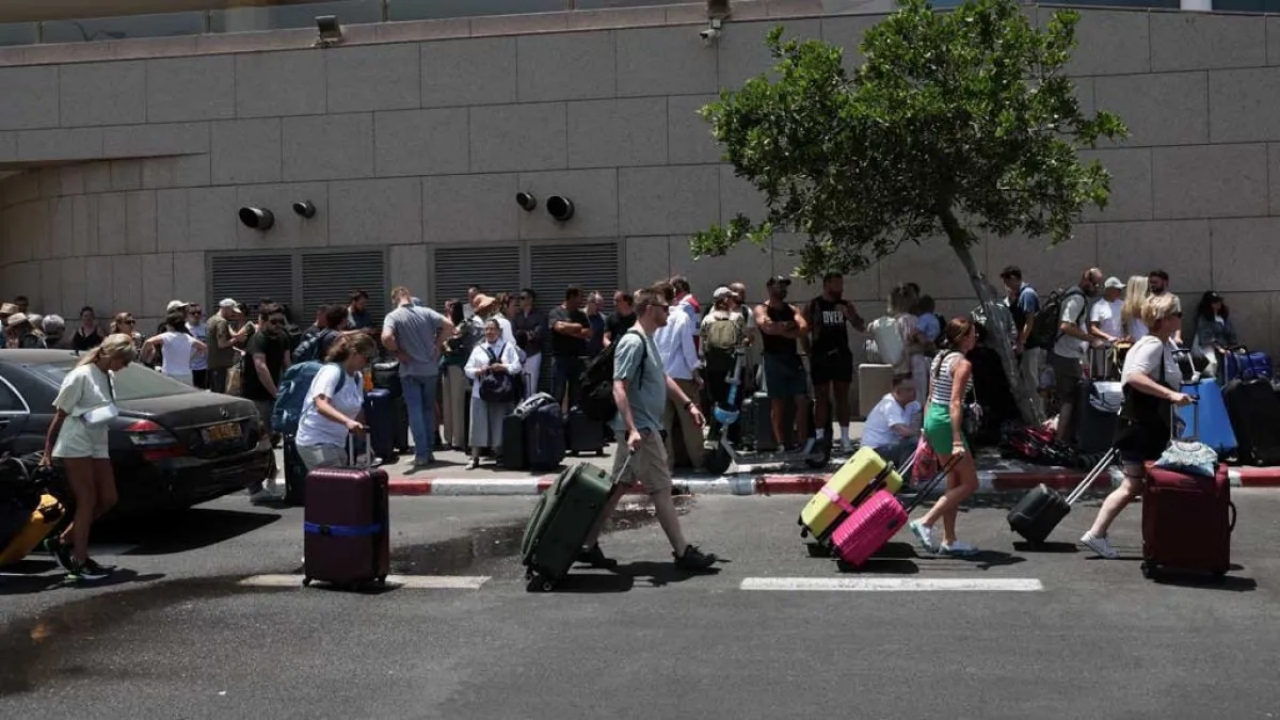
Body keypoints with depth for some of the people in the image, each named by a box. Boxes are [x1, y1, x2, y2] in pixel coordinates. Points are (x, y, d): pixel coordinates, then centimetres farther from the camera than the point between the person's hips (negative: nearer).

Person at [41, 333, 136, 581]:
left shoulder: (107, 377, 10)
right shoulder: (81, 375, -14)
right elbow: (60, 415, -12)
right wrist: (47, 451, -12)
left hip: (98, 446, 8)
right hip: (75, 446, -8)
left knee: (108, 499, 6)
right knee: (87, 502, -6)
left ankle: (63, 542, 17)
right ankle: (80, 562, 2)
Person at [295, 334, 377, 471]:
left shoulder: (358, 378, 9)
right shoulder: (332, 371, -16)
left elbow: (358, 410, 19)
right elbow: (321, 405, -30)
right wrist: (347, 421, -45)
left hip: (337, 443, 9)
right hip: (315, 442, -9)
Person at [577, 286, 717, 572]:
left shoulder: (647, 341, 14)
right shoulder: (633, 342, -17)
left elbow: (662, 378, 27)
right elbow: (619, 388, -24)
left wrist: (688, 404, 22)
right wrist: (632, 429, -31)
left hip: (644, 427, 10)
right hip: (641, 429, -10)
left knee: (619, 486, 12)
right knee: (661, 489, -3)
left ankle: (589, 545, 16)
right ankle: (682, 552, 4)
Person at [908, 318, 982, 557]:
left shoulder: (939, 358, 12)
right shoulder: (962, 364, -14)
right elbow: (955, 403, -21)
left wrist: (927, 432, 20)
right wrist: (957, 441, -25)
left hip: (932, 418, 9)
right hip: (946, 422, -9)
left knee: (954, 483, 16)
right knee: (970, 483, 0)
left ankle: (949, 541, 18)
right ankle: (925, 522, -7)